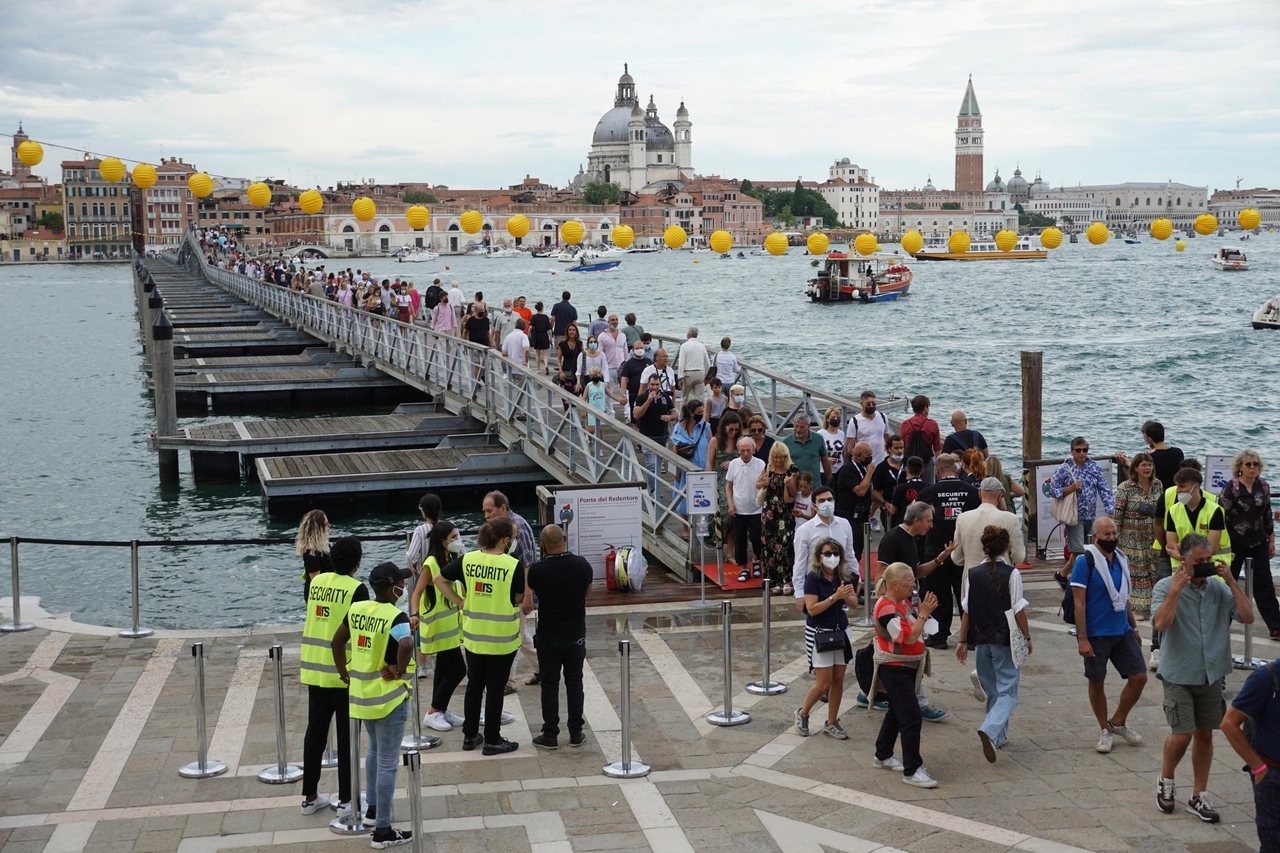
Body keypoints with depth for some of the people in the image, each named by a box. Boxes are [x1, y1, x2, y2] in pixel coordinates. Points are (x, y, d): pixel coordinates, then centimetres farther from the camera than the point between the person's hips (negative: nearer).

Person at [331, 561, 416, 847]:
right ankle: (382, 831, 6)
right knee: (387, 764, 1)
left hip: (361, 693, 7)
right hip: (388, 697, -7)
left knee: (374, 751, 27)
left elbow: (337, 642, 10)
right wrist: (400, 671, -21)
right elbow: (406, 645, -37)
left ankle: (372, 809, 40)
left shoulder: (356, 609, 2)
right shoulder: (396, 616, -19)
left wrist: (344, 674, 17)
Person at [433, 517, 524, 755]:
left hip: (473, 635, 4)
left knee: (474, 685, 18)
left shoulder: (467, 560, -4)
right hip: (502, 638, -4)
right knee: (495, 688, 7)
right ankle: (492, 741, 15)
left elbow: (439, 579, 3)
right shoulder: (514, 565, -17)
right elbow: (518, 598, -5)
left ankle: (470, 736, 27)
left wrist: (459, 601, 5)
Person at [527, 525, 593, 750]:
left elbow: (529, 591, 4)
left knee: (550, 685, 7)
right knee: (574, 683, 12)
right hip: (576, 636, 2)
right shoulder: (582, 565, -9)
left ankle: (550, 735, 11)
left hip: (548, 637, -2)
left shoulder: (537, 570, -17)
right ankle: (576, 733, 18)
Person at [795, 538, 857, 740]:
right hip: (819, 633, -5)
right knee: (824, 684, -5)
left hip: (841, 632, 5)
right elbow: (812, 609, -20)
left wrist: (846, 596, -21)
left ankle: (831, 723, 19)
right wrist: (835, 596, -26)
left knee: (838, 681, 7)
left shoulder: (843, 577, 2)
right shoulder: (813, 578, -14)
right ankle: (802, 713, 20)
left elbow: (854, 603, 0)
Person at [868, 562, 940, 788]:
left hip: (907, 667, 10)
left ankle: (883, 756, 34)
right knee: (911, 718, -11)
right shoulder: (886, 608, -22)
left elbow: (916, 631, 12)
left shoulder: (904, 602, 8)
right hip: (894, 669, -10)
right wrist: (923, 614, -21)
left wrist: (924, 612, 0)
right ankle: (912, 771, -7)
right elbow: (908, 637, -26)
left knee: (896, 713, 20)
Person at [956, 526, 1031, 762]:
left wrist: (962, 641, 9)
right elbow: (1018, 610, -9)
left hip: (981, 640, 4)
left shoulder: (973, 574, 0)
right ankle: (990, 730, -24)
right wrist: (1027, 638, 4)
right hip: (1006, 640, -4)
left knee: (992, 691, 20)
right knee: (1007, 692, 0)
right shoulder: (1012, 574, -10)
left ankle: (998, 736, 27)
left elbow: (966, 611, 1)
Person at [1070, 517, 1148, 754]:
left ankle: (1118, 723, 21)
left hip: (1122, 632, 6)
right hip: (1096, 635, -6)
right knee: (1097, 683, 6)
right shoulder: (1085, 562, -13)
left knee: (1139, 677, 3)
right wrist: (1082, 639, -19)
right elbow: (1079, 603, -15)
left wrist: (1134, 628, 19)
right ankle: (1105, 730, 23)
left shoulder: (1121, 560, 7)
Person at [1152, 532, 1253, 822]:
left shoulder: (1219, 589, 2)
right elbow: (1161, 623, -25)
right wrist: (1176, 589, -25)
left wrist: (1231, 582, -11)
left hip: (1211, 675, 4)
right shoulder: (1166, 587, -9)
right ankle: (1165, 781, 20)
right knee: (1183, 734, -8)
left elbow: (1247, 617, -7)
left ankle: (1199, 797, 20)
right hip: (1179, 675, -4)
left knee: (1205, 734, 9)